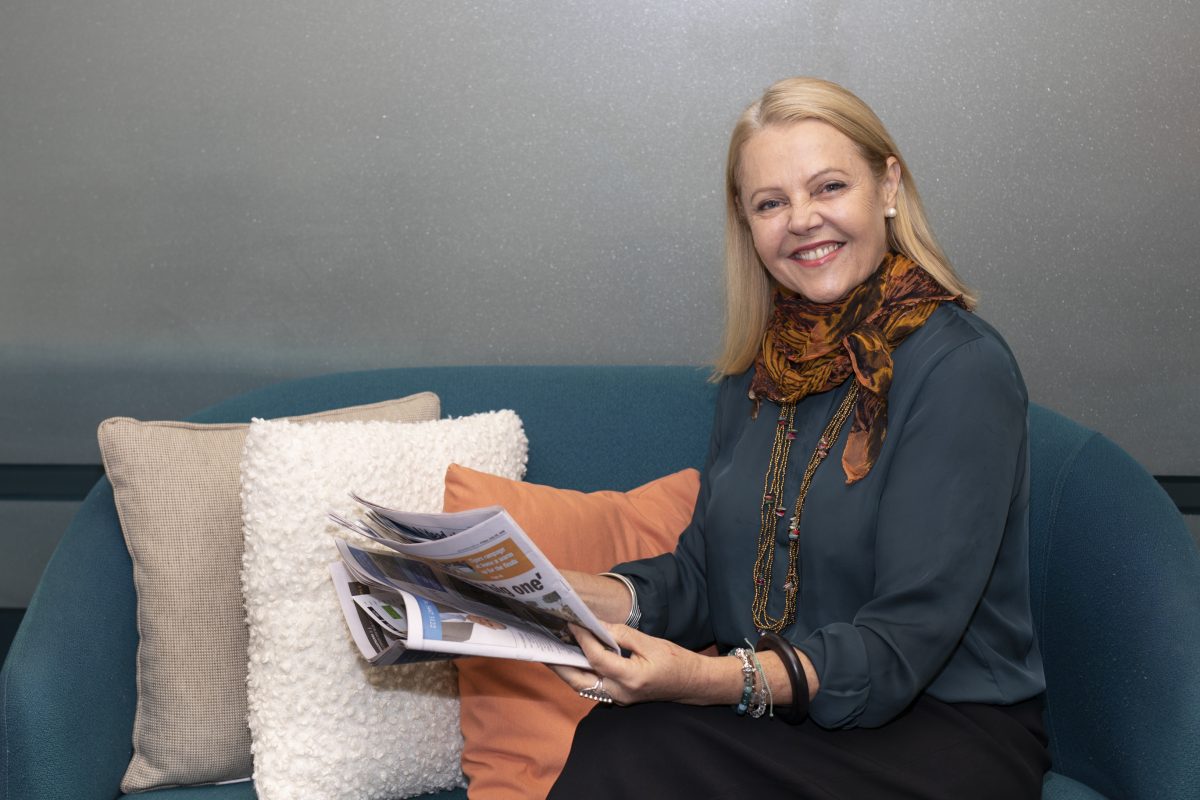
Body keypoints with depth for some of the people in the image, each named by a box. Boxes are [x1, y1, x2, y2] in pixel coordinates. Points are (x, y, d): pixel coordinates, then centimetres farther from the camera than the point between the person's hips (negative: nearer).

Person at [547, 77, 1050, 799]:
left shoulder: (963, 370, -13)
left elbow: (902, 646, -19)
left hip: (944, 733, -5)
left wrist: (709, 679, -32)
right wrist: (592, 597, -11)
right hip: (766, 711, 5)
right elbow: (705, 571, 10)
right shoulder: (757, 371, 10)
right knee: (621, 739, -27)